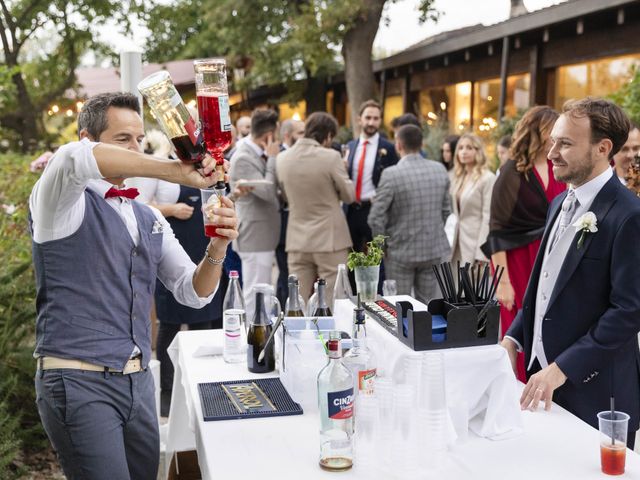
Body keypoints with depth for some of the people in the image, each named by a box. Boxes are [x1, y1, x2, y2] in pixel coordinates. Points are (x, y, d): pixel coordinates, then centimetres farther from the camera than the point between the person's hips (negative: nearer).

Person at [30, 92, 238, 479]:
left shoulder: (150, 220, 14)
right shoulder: (66, 205, -5)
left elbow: (193, 293, 9)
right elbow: (73, 159, -30)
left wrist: (216, 250, -11)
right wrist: (172, 171, -31)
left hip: (139, 380, 6)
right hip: (78, 381, -6)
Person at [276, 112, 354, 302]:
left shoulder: (282, 158, 1)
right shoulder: (331, 157, -13)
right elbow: (349, 195, -4)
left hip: (297, 241, 4)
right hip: (329, 239, -4)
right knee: (333, 302, 4)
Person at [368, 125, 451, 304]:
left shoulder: (391, 174, -16)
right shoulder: (440, 170, -1)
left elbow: (376, 218, -14)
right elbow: (446, 210, 8)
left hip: (401, 251, -4)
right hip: (435, 250, 4)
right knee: (428, 306, 12)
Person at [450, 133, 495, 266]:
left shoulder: (488, 179, -11)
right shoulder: (458, 177, 13)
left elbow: (488, 217, -15)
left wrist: (481, 253, -18)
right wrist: (452, 245, 10)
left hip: (475, 242, -7)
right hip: (459, 241, 7)